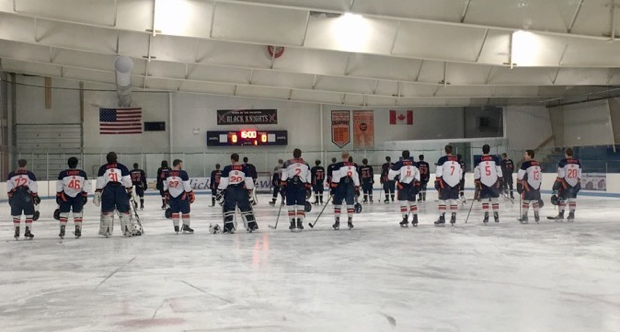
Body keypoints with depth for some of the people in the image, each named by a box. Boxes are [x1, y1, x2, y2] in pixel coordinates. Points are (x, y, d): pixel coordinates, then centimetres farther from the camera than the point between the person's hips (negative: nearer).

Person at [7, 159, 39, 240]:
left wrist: (10, 197, 14)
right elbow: (34, 188, -2)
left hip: (15, 196, 3)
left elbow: (9, 188, 6)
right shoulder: (30, 174, -1)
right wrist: (36, 196, 6)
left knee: (16, 215, 11)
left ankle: (17, 232, 12)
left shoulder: (11, 175, 7)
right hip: (27, 197, -2)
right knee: (29, 214, 6)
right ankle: (27, 232, 2)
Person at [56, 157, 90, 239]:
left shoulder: (63, 174, -2)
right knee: (77, 213, 8)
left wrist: (58, 196, 10)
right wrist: (85, 196, 10)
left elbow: (59, 187, 1)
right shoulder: (82, 173, 1)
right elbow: (86, 186, 3)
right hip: (78, 196, 1)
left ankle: (62, 231, 4)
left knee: (64, 213, 9)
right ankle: (78, 231, 3)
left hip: (65, 196, 0)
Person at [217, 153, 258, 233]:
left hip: (230, 191, -2)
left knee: (229, 209, 5)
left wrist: (220, 192, 0)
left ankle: (230, 228, -1)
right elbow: (248, 181, 3)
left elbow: (223, 182, -6)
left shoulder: (227, 169, -5)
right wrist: (250, 191, 13)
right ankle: (251, 226, 14)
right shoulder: (244, 168, 0)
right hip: (242, 191, 2)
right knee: (246, 208, 12)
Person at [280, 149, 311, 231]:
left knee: (291, 205, 4)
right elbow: (308, 178, 12)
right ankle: (299, 223, 0)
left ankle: (292, 223, 1)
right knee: (301, 205, 4)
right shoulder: (306, 164, 10)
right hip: (301, 186, 1)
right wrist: (309, 188, 17)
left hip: (290, 186, -1)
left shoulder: (287, 163, 1)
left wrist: (282, 186, 0)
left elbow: (284, 176, -4)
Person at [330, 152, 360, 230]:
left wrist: (333, 188, -4)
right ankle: (350, 222, 10)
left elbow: (335, 179, -9)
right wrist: (357, 189, 19)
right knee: (350, 204, 11)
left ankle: (337, 222, 2)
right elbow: (357, 179, 13)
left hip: (340, 187, -3)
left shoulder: (337, 166, -6)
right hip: (350, 187, 3)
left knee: (337, 204, 5)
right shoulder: (354, 166, 8)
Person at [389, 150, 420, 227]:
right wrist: (417, 183, 18)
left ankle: (405, 220, -9)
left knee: (403, 202, -3)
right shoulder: (413, 164, 5)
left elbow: (392, 173, -9)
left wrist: (390, 177, 12)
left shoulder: (399, 164, -10)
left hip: (402, 185, -4)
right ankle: (415, 219, 17)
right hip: (411, 185, 4)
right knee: (412, 202, 16)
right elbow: (417, 174, 12)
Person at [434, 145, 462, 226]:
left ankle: (442, 218, -6)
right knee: (453, 199, 13)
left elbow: (438, 172, -10)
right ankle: (453, 217, 10)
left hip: (445, 183, -4)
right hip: (455, 183, 4)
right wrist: (459, 184, 24)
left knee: (442, 199, -1)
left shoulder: (442, 159, -5)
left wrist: (437, 182, -5)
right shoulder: (457, 160, 11)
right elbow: (460, 173, 16)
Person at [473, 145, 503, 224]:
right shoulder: (495, 158, 2)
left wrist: (477, 182, 3)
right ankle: (496, 216, 9)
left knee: (484, 199, 5)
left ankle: (486, 216, -4)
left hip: (483, 182, -1)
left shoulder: (478, 160, -1)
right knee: (494, 199, 10)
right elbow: (499, 170, 3)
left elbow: (476, 173, -2)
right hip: (494, 182, 1)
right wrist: (499, 181, 9)